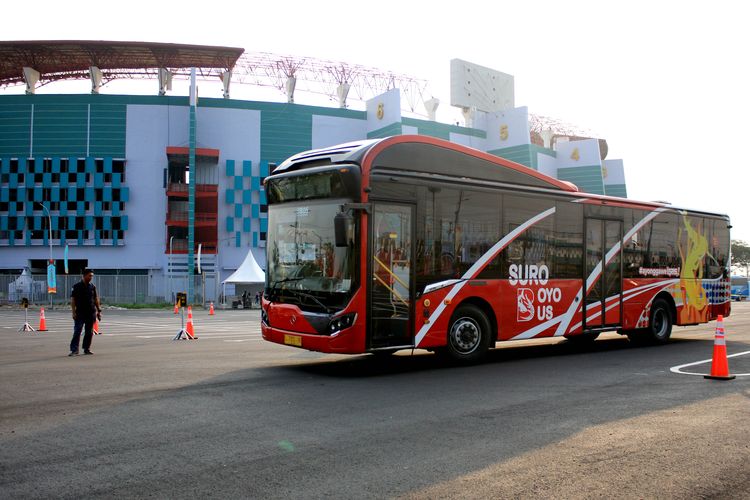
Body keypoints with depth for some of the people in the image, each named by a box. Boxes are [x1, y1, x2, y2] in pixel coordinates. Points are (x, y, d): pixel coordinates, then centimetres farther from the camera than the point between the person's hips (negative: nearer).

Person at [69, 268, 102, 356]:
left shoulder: (92, 286, 9)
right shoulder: (77, 286, -2)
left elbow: (96, 299, 14)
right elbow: (73, 300, -4)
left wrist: (99, 311, 10)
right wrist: (74, 312, -10)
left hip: (91, 313, 4)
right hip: (80, 313, -4)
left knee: (89, 332, 8)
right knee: (77, 331, -8)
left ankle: (87, 349, 17)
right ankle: (74, 350, -7)